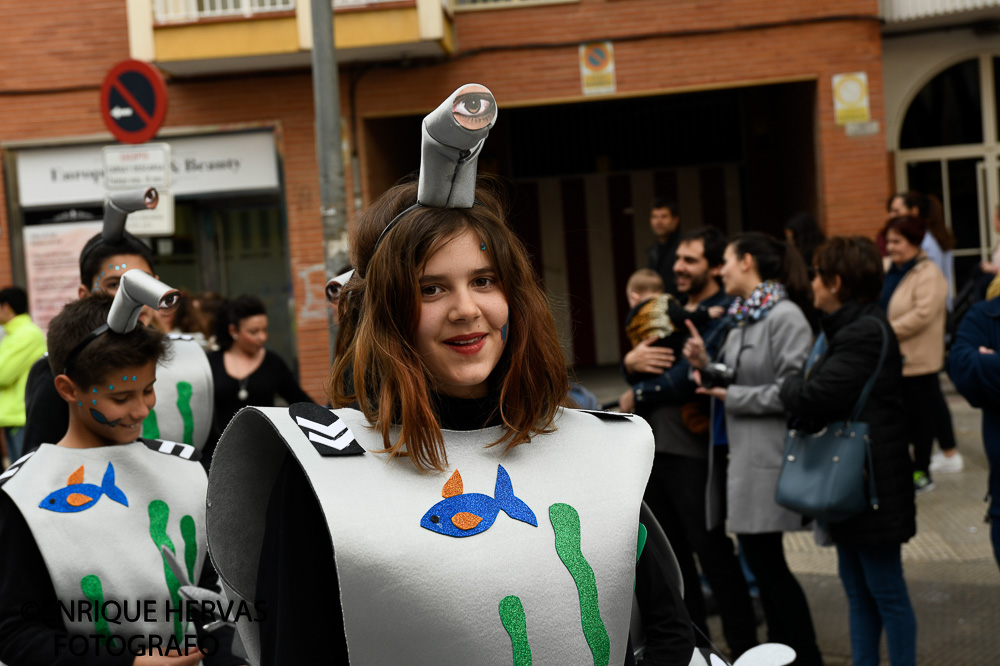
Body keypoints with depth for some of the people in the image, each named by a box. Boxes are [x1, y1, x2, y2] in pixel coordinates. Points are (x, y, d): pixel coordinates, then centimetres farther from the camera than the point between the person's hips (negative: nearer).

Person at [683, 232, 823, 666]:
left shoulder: (785, 317, -14)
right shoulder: (740, 319, 13)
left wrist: (731, 396, -14)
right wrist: (705, 366, -2)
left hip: (769, 454, -8)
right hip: (743, 451, 8)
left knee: (766, 562, -2)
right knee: (760, 558, 13)